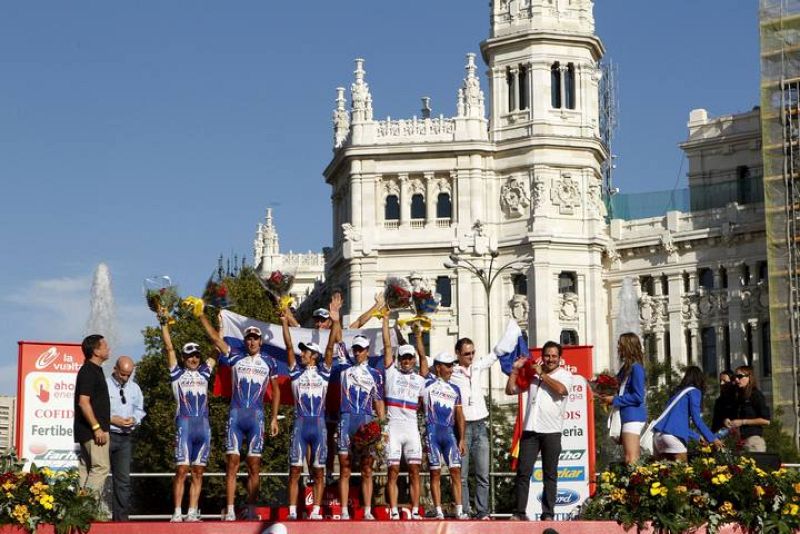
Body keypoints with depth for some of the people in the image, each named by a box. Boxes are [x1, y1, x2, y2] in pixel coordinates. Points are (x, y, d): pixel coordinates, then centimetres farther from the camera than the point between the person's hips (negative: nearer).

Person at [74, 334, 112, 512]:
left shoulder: (95, 370, 18)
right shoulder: (88, 371, -13)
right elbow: (83, 402, -21)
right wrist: (97, 428, -23)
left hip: (90, 430, 10)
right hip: (92, 430, -10)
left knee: (86, 469, 9)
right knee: (101, 467, -12)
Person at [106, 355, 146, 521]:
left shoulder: (134, 388, 13)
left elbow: (140, 410, 18)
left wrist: (134, 419, -3)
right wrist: (112, 420, -14)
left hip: (125, 437, 5)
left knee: (123, 478, 5)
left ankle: (121, 516, 8)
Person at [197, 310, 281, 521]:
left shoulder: (269, 362, 9)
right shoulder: (235, 357, 8)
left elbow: (275, 390, 14)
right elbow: (215, 337, 6)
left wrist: (274, 418, 9)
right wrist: (200, 315, 3)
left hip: (256, 417, 0)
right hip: (235, 415, 0)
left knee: (254, 466, 0)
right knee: (232, 463, -5)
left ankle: (251, 510, 5)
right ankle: (230, 510, -5)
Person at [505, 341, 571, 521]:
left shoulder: (565, 374, 6)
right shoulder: (532, 374, 16)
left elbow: (561, 389, -17)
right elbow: (510, 390, 18)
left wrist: (541, 374, -7)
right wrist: (515, 369, 9)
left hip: (551, 432, -3)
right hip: (530, 430, 3)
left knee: (550, 474, 2)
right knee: (523, 471, -1)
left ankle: (548, 514, 6)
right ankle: (519, 512, 3)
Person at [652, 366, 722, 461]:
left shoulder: (678, 391, 25)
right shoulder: (694, 391, 4)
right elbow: (696, 419, -4)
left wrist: (697, 437, 38)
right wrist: (712, 438, 1)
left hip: (658, 433, 7)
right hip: (672, 435, -7)